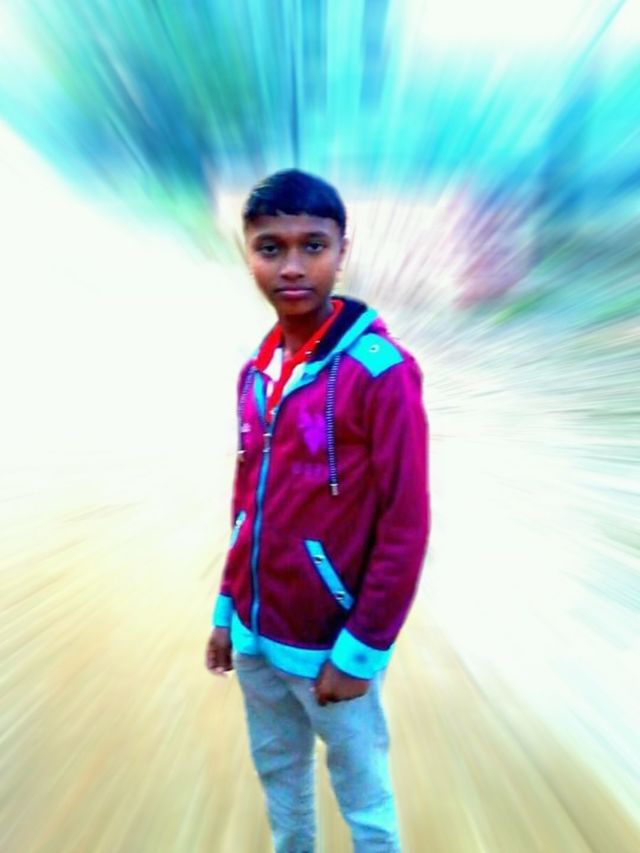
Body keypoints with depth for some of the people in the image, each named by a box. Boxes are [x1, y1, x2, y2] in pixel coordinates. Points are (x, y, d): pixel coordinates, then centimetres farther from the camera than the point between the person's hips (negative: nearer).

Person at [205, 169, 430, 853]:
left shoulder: (381, 368, -17)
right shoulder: (255, 369, 2)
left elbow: (405, 525, -16)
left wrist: (360, 649, -14)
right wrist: (227, 608, 11)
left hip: (330, 643, -5)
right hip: (256, 631, 6)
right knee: (278, 775, 24)